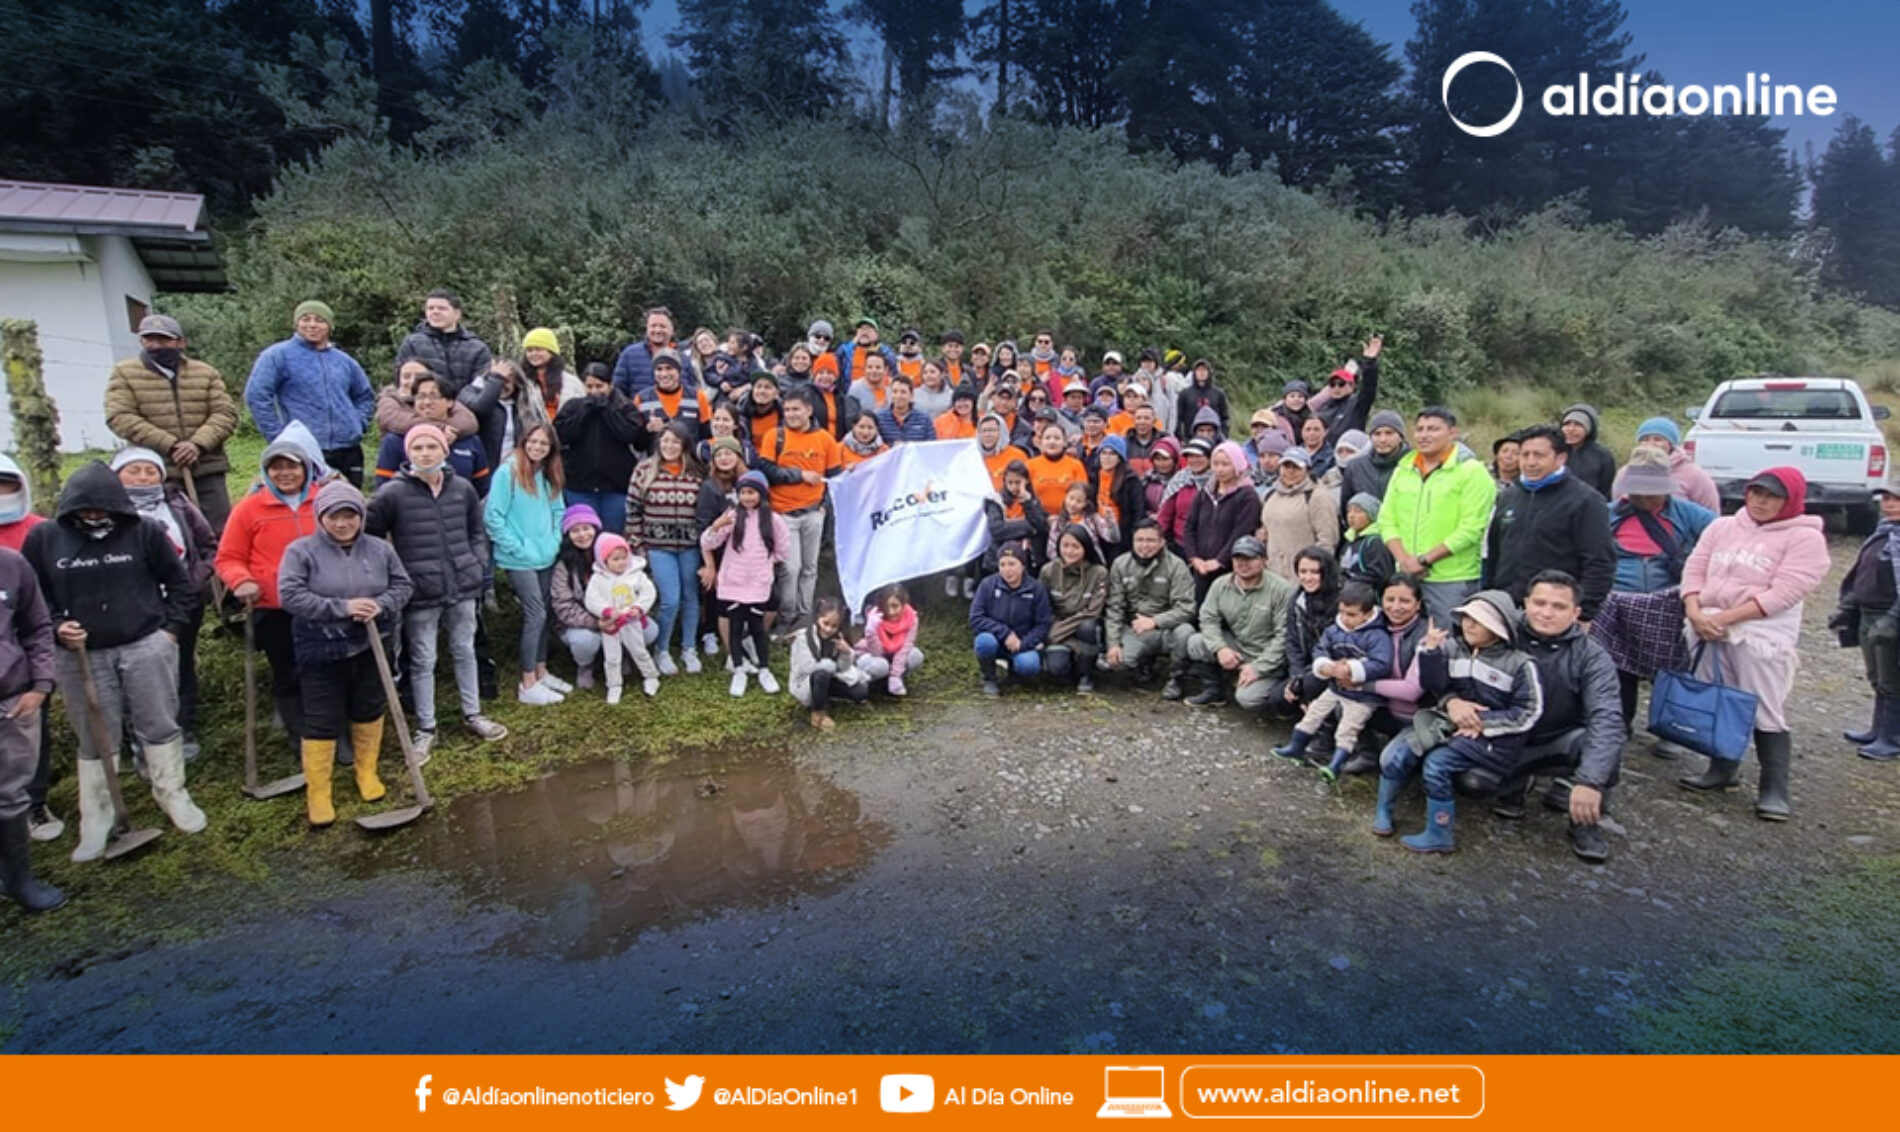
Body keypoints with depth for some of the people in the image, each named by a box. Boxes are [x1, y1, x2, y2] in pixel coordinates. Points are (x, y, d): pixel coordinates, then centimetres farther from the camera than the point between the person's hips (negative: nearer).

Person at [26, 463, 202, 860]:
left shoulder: (145, 532, -5)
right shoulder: (43, 539, -2)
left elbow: (178, 582, 4)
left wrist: (172, 628, -1)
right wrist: (56, 628, -10)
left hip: (147, 647, -1)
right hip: (82, 655, 1)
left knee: (160, 726, 9)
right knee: (95, 740, 10)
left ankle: (173, 796, 25)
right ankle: (96, 818, 22)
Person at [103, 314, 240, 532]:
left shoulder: (206, 373, 12)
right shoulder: (124, 373, 7)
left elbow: (225, 413, 3)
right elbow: (119, 418, -5)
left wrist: (199, 444, -15)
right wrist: (169, 446, -15)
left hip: (206, 471, 1)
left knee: (219, 531, 2)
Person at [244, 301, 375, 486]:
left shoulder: (345, 361, 16)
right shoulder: (278, 356, 0)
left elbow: (365, 397, 28)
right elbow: (256, 396, -6)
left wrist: (356, 425, 12)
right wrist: (279, 437, -10)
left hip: (349, 452, 5)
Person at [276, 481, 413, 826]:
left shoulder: (380, 549, 0)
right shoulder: (301, 551, -9)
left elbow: (402, 585, 4)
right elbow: (290, 596, -16)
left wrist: (381, 605, -17)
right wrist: (342, 607, -24)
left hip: (370, 647, 3)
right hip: (321, 652, -3)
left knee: (369, 711, 16)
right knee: (321, 722, 3)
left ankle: (367, 772, 36)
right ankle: (317, 792, 16)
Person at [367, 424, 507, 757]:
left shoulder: (462, 488, 3)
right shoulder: (392, 493, -9)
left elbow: (478, 531, 15)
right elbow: (370, 538, -6)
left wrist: (478, 565, 6)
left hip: (462, 587, 4)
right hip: (420, 593, -3)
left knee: (465, 651, 16)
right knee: (423, 661, 6)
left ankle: (473, 715, 31)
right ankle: (425, 729, 20)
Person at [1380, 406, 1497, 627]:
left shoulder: (1472, 472, -3)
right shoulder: (1403, 470, 13)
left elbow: (1470, 529, -11)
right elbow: (1387, 520, 10)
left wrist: (1424, 560, -14)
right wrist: (1403, 558, -7)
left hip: (1453, 581, -5)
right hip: (1406, 577, 5)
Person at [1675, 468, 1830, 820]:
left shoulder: (1804, 538, -3)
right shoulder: (1722, 527, 13)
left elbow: (1782, 594, -13)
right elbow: (1694, 570, 8)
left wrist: (1726, 617, -18)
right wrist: (1695, 613, -9)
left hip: (1763, 634, -5)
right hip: (1711, 630, 5)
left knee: (1766, 712, -5)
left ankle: (1774, 790, 2)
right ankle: (1722, 770, 27)